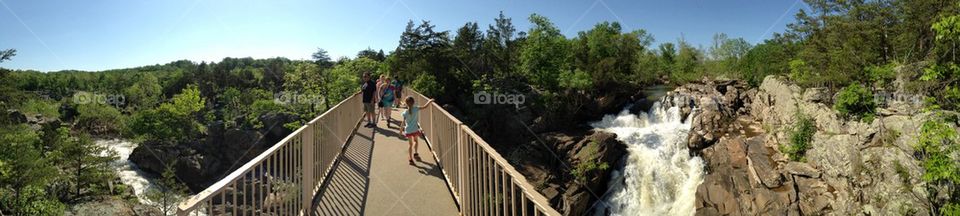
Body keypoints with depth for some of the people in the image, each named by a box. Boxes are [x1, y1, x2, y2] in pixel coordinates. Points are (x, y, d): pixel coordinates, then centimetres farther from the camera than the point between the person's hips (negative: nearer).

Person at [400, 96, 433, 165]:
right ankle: (415, 153, 14)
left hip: (408, 130, 0)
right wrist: (429, 101, 9)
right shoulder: (416, 109, -12)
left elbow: (403, 122, -10)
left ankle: (410, 158, 10)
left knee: (410, 143, 14)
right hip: (415, 129, 0)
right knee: (415, 141, 28)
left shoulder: (405, 113, -12)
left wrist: (401, 129, 3)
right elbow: (425, 106, -6)